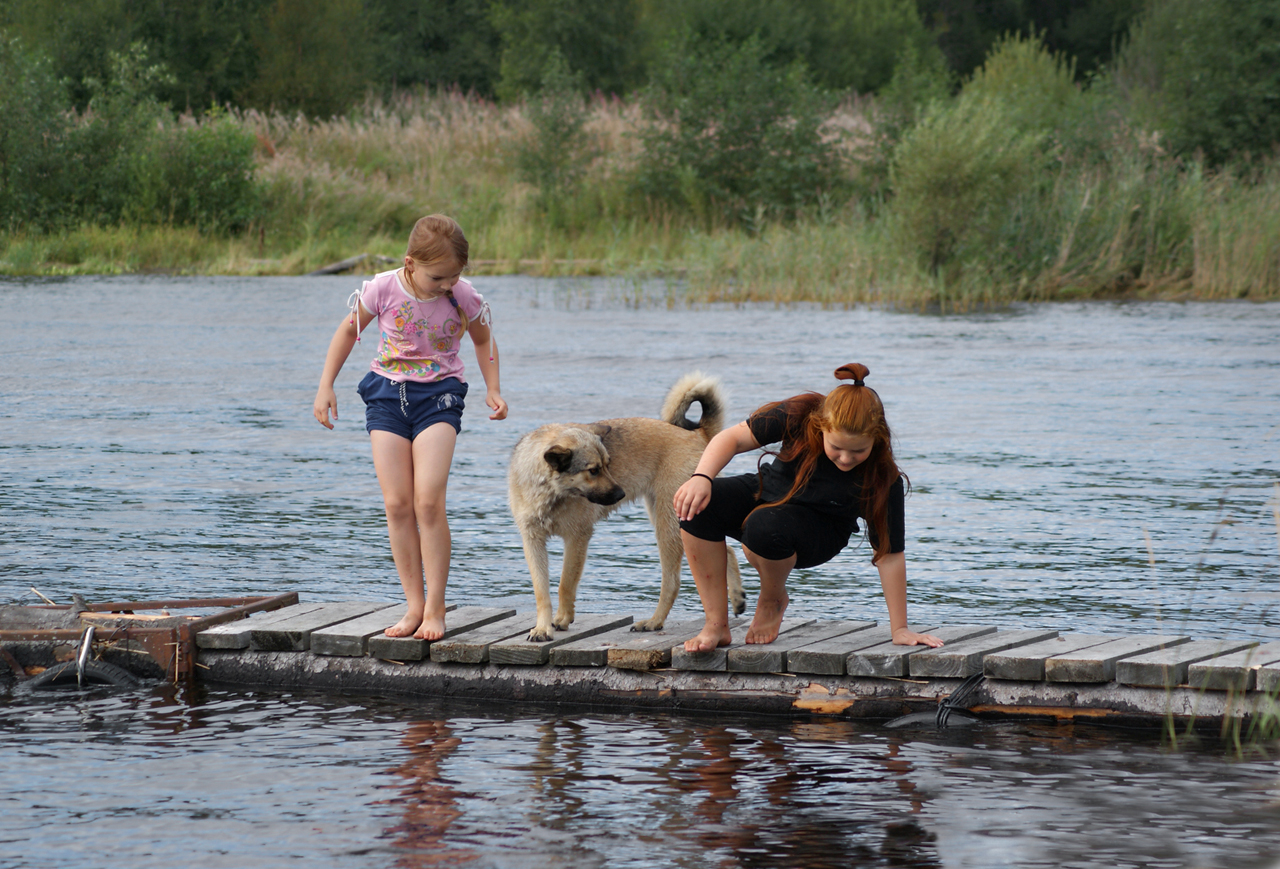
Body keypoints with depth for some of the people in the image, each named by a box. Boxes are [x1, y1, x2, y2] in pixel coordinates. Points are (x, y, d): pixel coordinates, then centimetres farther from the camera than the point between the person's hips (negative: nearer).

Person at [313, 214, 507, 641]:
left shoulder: (465, 298, -10)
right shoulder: (383, 290, -11)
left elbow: (483, 340, 12)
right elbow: (349, 331, 6)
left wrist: (492, 390, 1)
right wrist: (325, 387, 4)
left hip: (438, 397, -2)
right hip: (387, 395, 2)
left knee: (428, 501, -15)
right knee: (397, 504, -4)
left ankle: (435, 608, -8)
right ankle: (414, 606, 3)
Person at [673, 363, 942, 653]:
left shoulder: (883, 479, -27)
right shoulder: (799, 416, -24)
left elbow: (890, 553, -21)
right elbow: (734, 438, -16)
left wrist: (900, 629, -18)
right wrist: (701, 477, -35)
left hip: (818, 532, -3)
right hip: (766, 494, 3)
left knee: (765, 527, -38)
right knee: (699, 505, -27)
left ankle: (773, 599, -3)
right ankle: (716, 624, -18)